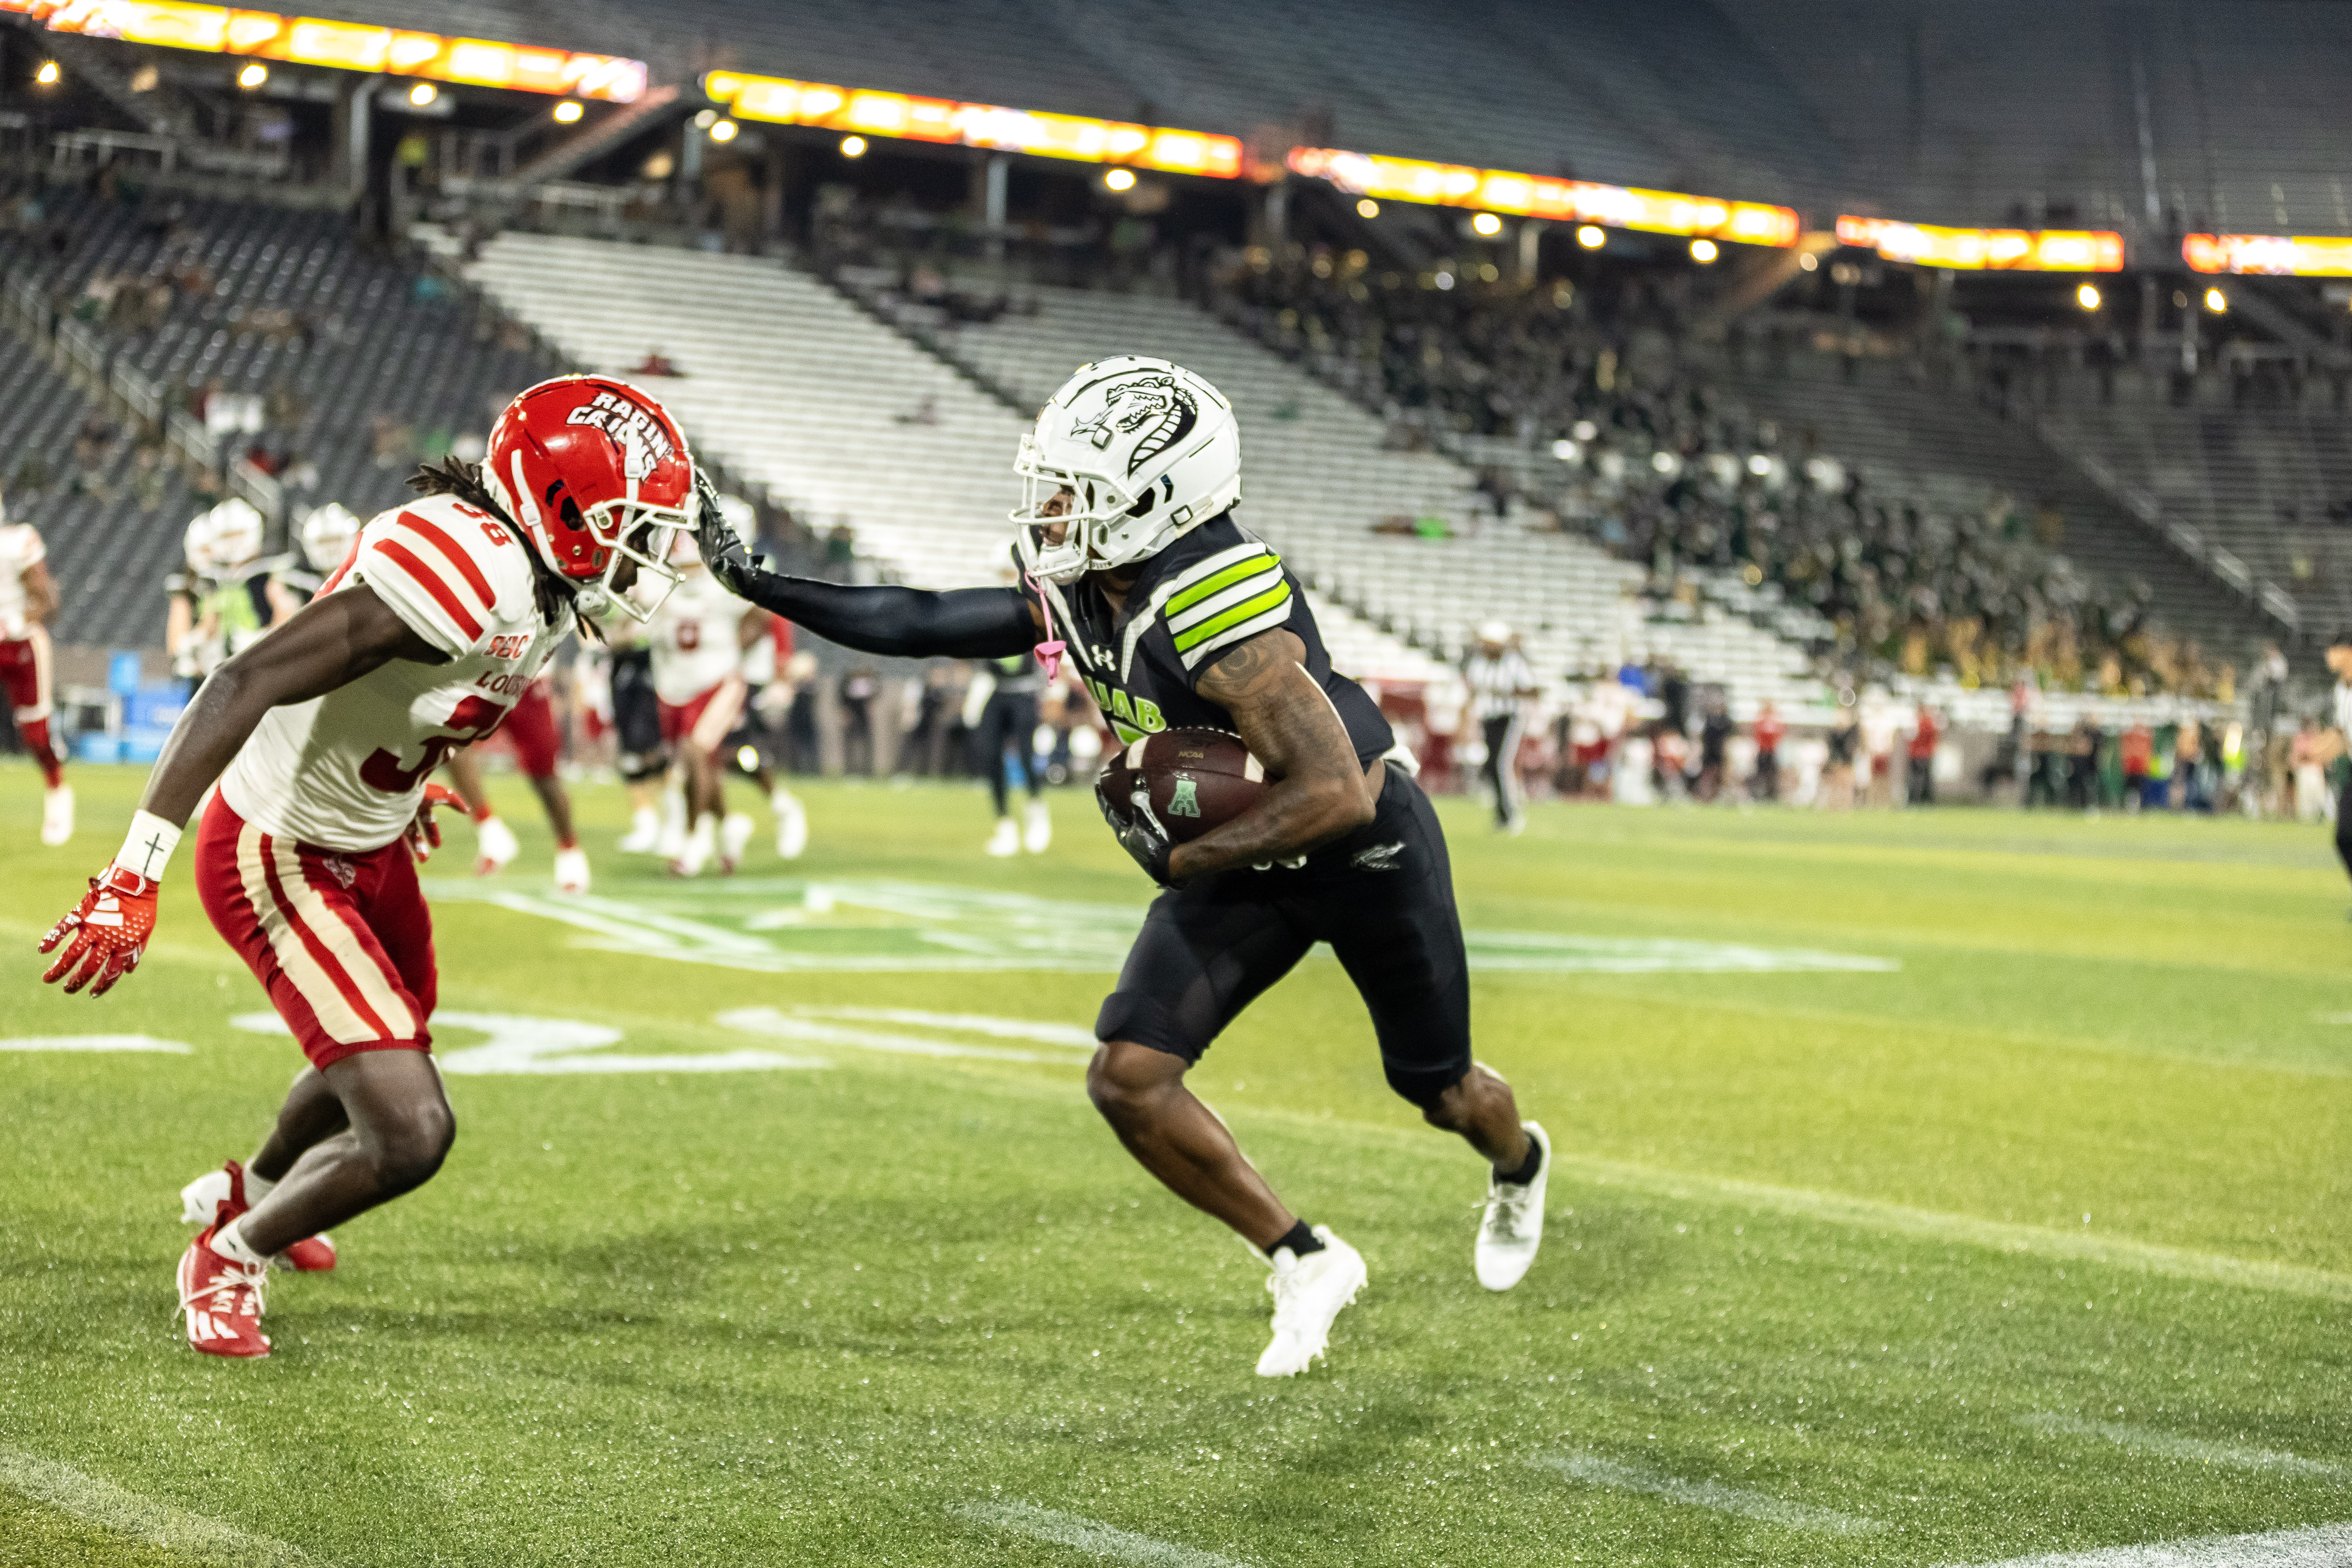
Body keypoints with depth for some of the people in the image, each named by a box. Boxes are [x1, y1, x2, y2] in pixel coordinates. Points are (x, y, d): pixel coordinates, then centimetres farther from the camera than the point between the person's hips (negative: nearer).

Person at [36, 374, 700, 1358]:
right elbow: (247, 684, -36)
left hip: (372, 848, 10)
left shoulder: (544, 584, -4)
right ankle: (232, 1256, 15)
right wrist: (137, 875, -39)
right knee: (412, 1132, -15)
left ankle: (247, 1192, 63)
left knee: (385, 1068, 32)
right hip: (280, 862, -10)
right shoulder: (462, 568, -33)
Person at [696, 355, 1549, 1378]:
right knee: (1128, 1079, -11)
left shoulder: (1221, 606, -36)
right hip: (1241, 859, 7)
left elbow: (1334, 792, -37)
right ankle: (1306, 1264, 8)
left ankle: (1518, 1163, 55)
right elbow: (926, 624, -5)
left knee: (1440, 1091, 16)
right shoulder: (1074, 591, -11)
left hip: (1365, 848, -6)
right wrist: (761, 584, -10)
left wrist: (1179, 860, -28)